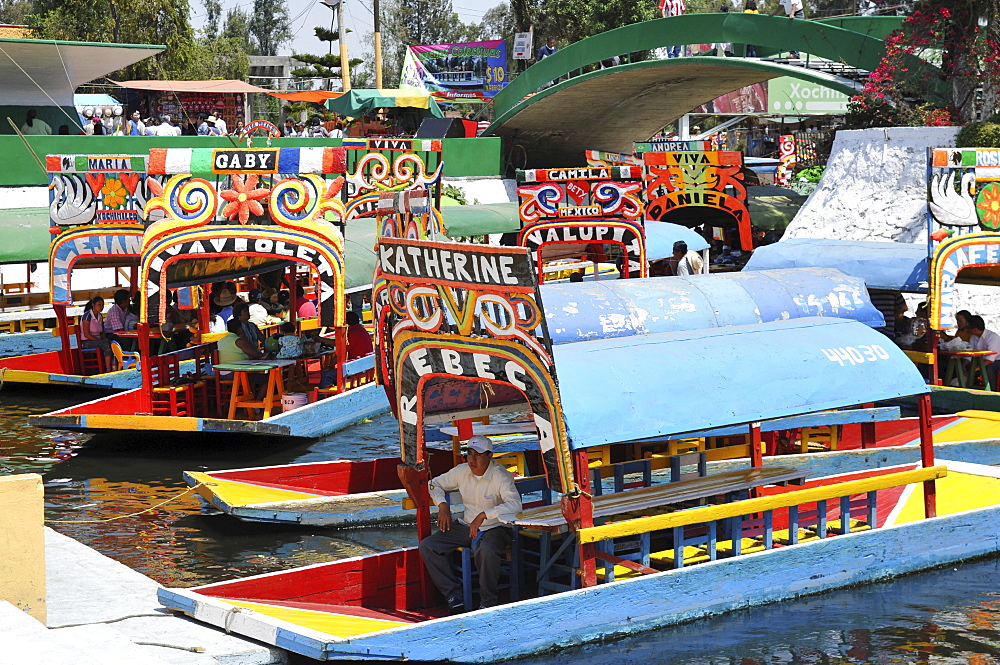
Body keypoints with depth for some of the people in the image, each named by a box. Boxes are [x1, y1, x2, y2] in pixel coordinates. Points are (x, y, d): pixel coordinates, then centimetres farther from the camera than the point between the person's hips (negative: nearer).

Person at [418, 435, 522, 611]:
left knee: (486, 550, -41)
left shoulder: (501, 476, -16)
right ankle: (453, 593, -8)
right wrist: (442, 505, -3)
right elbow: (435, 484, 17)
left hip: (495, 528, -6)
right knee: (426, 546, -10)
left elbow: (515, 504, -31)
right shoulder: (462, 471, 2)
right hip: (467, 526, 6)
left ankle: (488, 602, -23)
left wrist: (483, 515, -37)